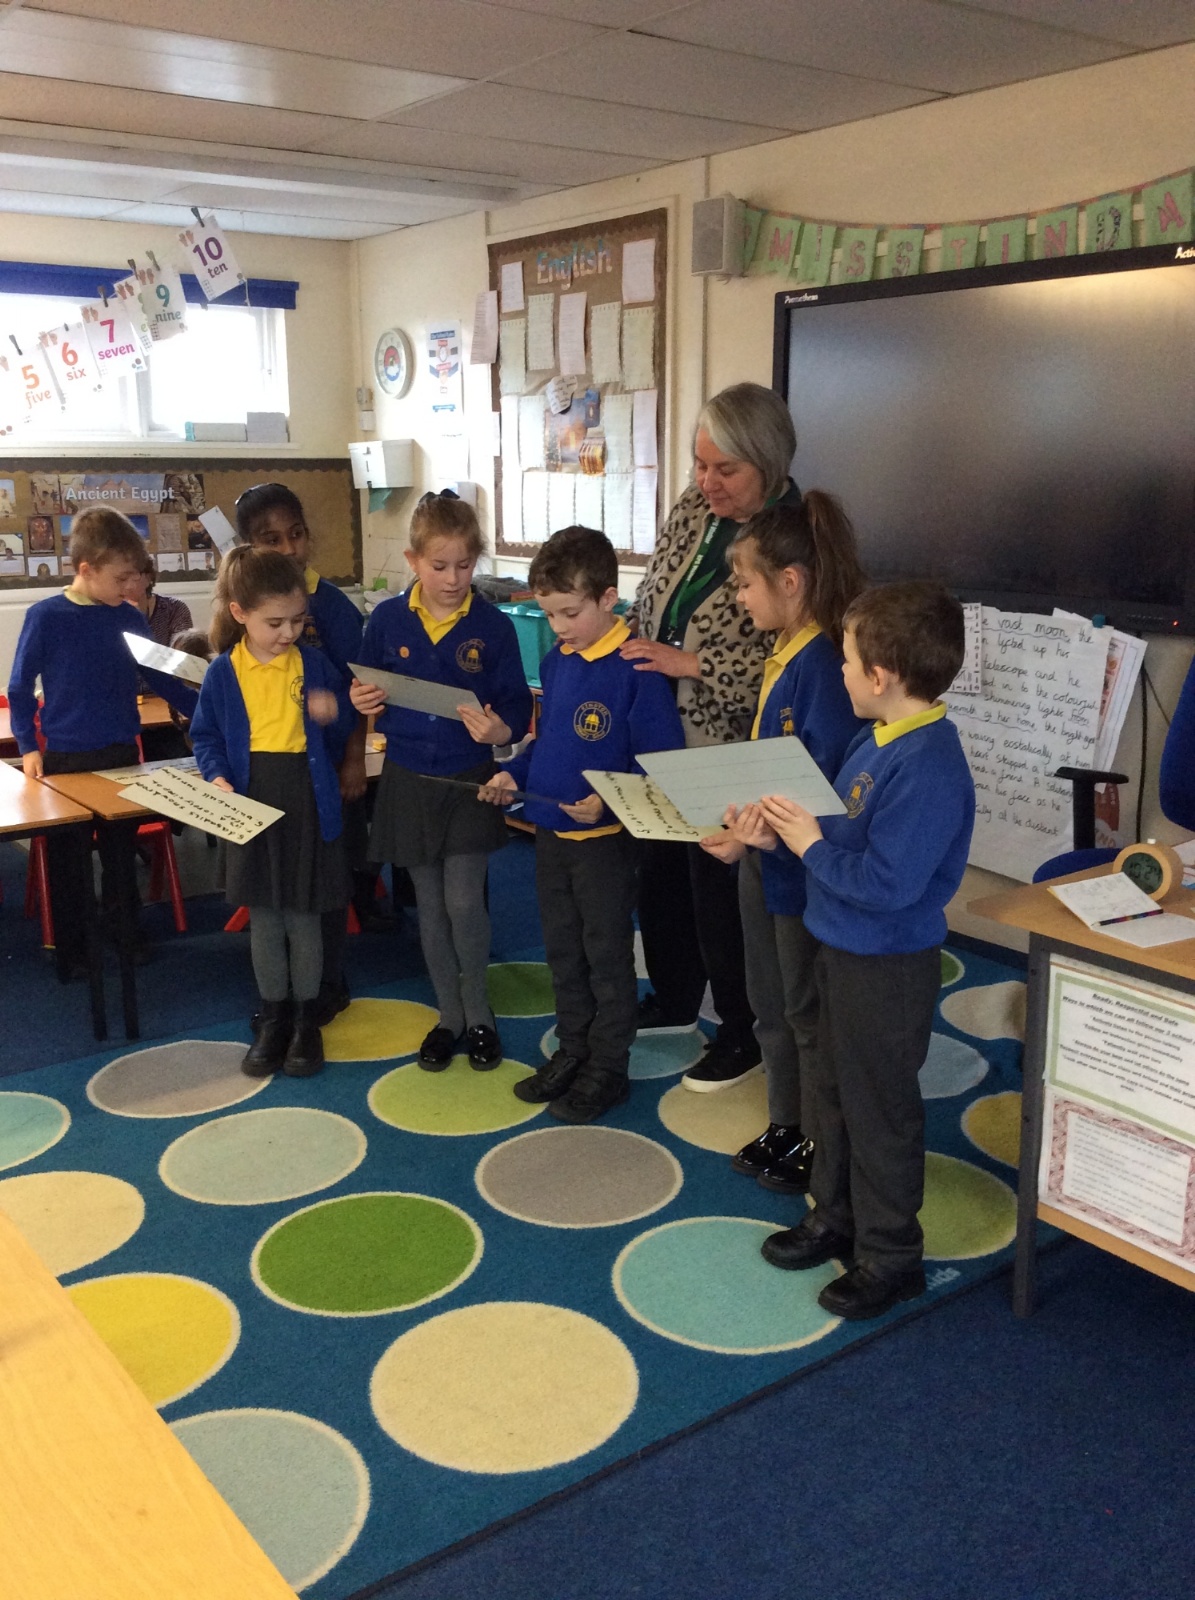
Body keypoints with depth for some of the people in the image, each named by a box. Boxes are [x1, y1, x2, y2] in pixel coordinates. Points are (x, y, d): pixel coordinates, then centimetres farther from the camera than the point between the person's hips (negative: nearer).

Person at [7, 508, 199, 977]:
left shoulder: (130, 619, -1)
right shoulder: (45, 617, -10)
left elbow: (163, 680, 7)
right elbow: (20, 688, -3)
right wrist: (27, 746, -9)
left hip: (122, 754, 3)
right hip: (66, 759, -3)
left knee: (122, 853, 15)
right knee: (66, 862, 8)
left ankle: (125, 935, 31)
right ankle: (70, 952, 21)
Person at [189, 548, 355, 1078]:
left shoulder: (314, 665, -2)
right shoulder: (223, 673, -3)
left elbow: (344, 730, 8)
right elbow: (206, 736, 4)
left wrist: (333, 712, -14)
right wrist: (216, 776, -13)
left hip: (308, 803, -1)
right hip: (251, 805, 1)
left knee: (303, 916, 8)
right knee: (263, 916, 11)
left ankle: (306, 1018, 24)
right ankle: (273, 1015, 27)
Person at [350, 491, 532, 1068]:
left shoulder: (493, 626, -8)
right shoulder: (387, 620, -3)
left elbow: (518, 707, -7)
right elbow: (367, 690, 10)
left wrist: (500, 729, -28)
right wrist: (359, 700, -12)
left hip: (468, 781, -2)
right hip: (408, 781, 2)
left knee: (464, 904, -4)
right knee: (430, 907, 12)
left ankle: (478, 1015, 19)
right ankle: (450, 1016, 27)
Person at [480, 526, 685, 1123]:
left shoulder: (636, 670, -18)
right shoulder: (555, 661, 5)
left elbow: (663, 761, -19)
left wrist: (609, 801, -29)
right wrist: (514, 773, 2)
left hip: (605, 838, -7)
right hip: (549, 832, 7)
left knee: (607, 955, 8)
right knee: (562, 951, 19)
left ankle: (607, 1069, 22)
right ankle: (572, 1051, 35)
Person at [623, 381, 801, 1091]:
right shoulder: (695, 506, 2)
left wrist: (690, 664, -25)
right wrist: (633, 638, 1)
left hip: (727, 751, -7)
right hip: (662, 733, 7)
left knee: (719, 889, 5)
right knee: (661, 871, 20)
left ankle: (743, 1033, 26)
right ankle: (674, 999, 42)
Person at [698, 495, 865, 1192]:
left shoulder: (824, 663, -24)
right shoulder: (786, 653, 5)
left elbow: (831, 790, -26)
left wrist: (768, 833, -31)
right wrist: (741, 826, 1)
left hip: (805, 868, -9)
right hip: (765, 859, 9)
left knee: (808, 1010, 8)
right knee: (771, 1002, 21)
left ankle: (823, 1147, 27)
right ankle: (787, 1125, 40)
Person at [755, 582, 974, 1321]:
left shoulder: (927, 769, -29)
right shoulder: (883, 739, 1)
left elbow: (886, 884, -31)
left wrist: (811, 846, -20)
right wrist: (793, 823, -4)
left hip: (889, 966, -9)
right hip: (846, 949, 9)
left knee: (879, 1108, 7)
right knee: (836, 1088, 22)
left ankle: (890, 1254, 26)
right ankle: (836, 1216, 41)